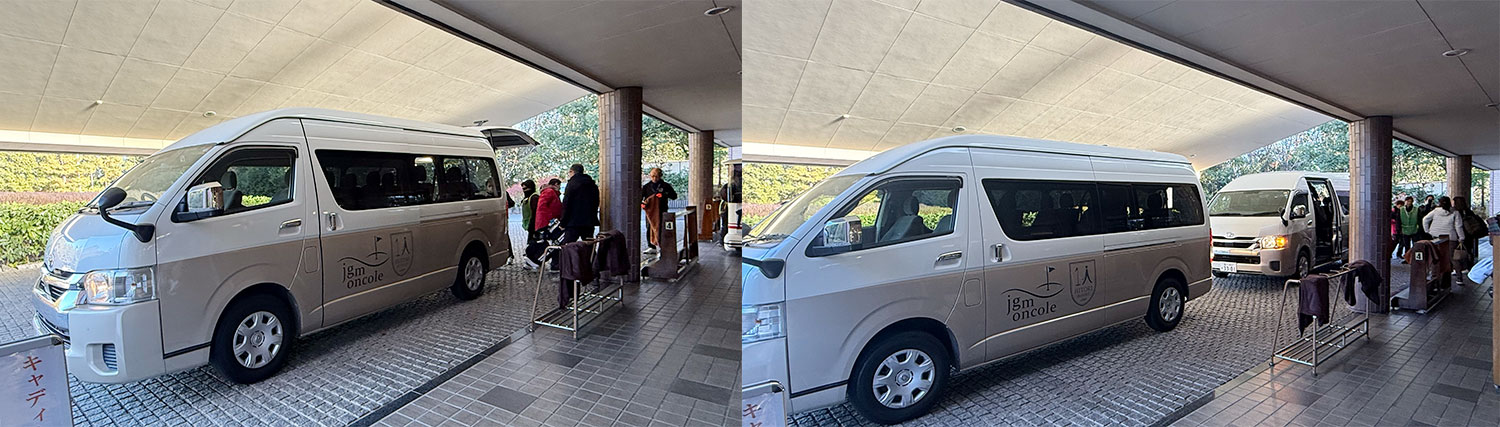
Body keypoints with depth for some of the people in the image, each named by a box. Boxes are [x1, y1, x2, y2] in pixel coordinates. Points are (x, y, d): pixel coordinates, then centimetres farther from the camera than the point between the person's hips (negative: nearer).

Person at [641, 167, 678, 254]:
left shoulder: (665, 186, 4)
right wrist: (641, 203, -14)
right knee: (649, 229, 5)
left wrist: (664, 195, -14)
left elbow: (674, 196, 2)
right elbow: (641, 196, 8)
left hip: (662, 211, -3)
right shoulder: (646, 186, 11)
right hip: (650, 211, 3)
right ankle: (651, 247, 15)